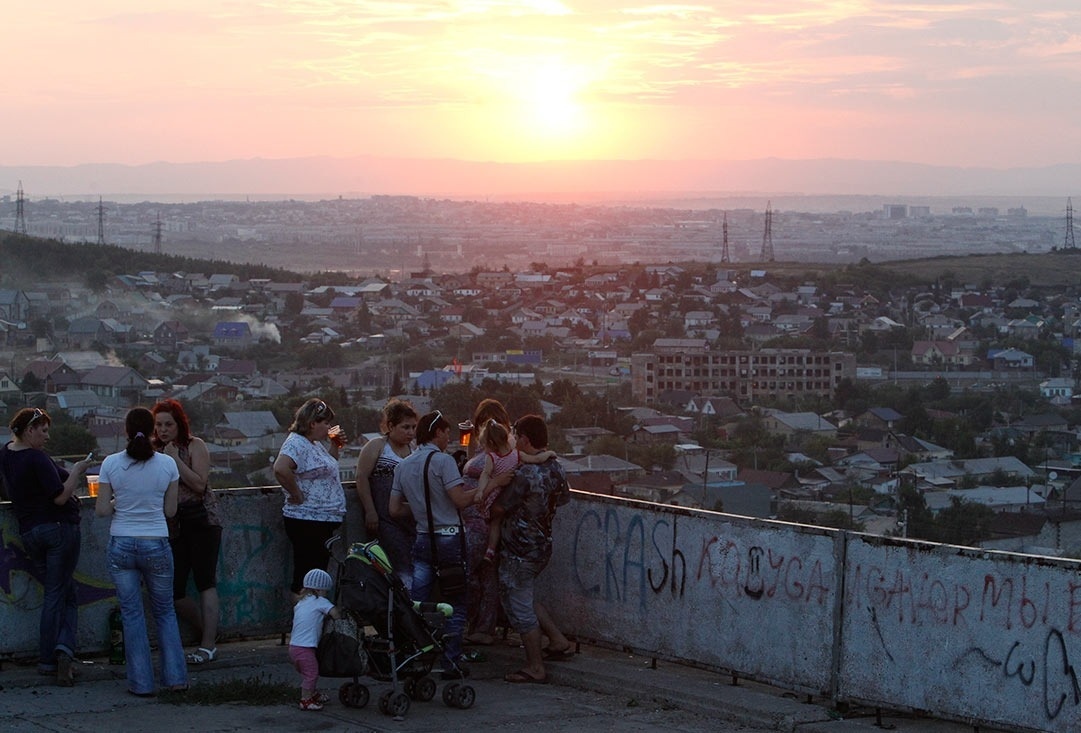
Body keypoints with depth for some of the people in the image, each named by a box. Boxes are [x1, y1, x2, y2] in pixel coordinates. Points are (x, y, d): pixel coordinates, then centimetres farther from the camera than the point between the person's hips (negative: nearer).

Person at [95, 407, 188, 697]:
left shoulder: (111, 464, -7)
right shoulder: (167, 464, -5)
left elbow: (102, 510, -4)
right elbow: (170, 510, 1)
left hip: (121, 545, 0)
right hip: (156, 546, 0)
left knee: (132, 615, 8)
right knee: (165, 612, 16)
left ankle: (141, 682, 8)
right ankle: (175, 676, 12)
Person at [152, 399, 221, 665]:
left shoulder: (195, 446, -3)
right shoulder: (154, 451, 8)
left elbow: (200, 484, -14)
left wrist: (175, 460, -15)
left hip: (201, 520, -5)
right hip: (172, 525, 5)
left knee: (205, 582, -7)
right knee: (173, 591, -1)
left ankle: (208, 645, -3)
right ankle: (208, 632, 18)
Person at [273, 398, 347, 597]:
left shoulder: (315, 443, 16)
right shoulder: (296, 443, -15)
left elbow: (327, 469, 31)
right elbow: (280, 469, -31)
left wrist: (335, 446, 16)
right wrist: (297, 495, -22)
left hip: (324, 521, 10)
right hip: (307, 521, -10)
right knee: (305, 578, -7)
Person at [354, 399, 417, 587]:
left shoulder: (413, 450, 18)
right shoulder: (377, 446, 0)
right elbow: (362, 478, -6)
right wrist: (370, 512, -13)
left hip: (410, 519, 6)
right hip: (386, 520, -6)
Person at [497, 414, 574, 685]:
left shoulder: (525, 474, -24)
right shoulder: (556, 468, 2)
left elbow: (502, 507, -15)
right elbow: (564, 498, 19)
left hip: (519, 549, -9)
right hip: (543, 543, 9)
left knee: (519, 606, 2)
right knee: (525, 598, 26)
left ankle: (535, 667, 7)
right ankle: (558, 641, 23)